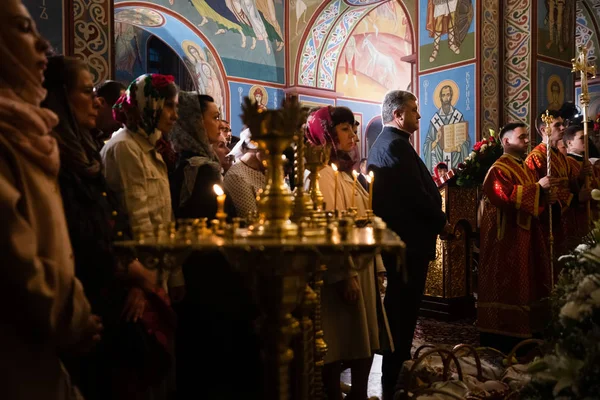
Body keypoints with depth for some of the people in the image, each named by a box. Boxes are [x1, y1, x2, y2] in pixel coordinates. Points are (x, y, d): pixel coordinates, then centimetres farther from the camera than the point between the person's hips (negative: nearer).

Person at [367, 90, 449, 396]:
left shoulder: (382, 143, 15)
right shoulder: (396, 145, -18)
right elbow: (416, 194, -22)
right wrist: (441, 222, -9)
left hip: (396, 235, 11)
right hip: (409, 237, -11)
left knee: (399, 303, 20)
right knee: (405, 306, -2)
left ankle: (396, 366, 33)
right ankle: (395, 378, 8)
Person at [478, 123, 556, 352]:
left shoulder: (525, 168, 17)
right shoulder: (499, 169, -11)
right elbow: (505, 196, -26)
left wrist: (546, 198, 1)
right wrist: (538, 186, -23)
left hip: (524, 235, 9)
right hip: (506, 237, -9)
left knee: (520, 283, 12)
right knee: (504, 284, -6)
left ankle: (517, 333, 21)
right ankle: (498, 339, 1)